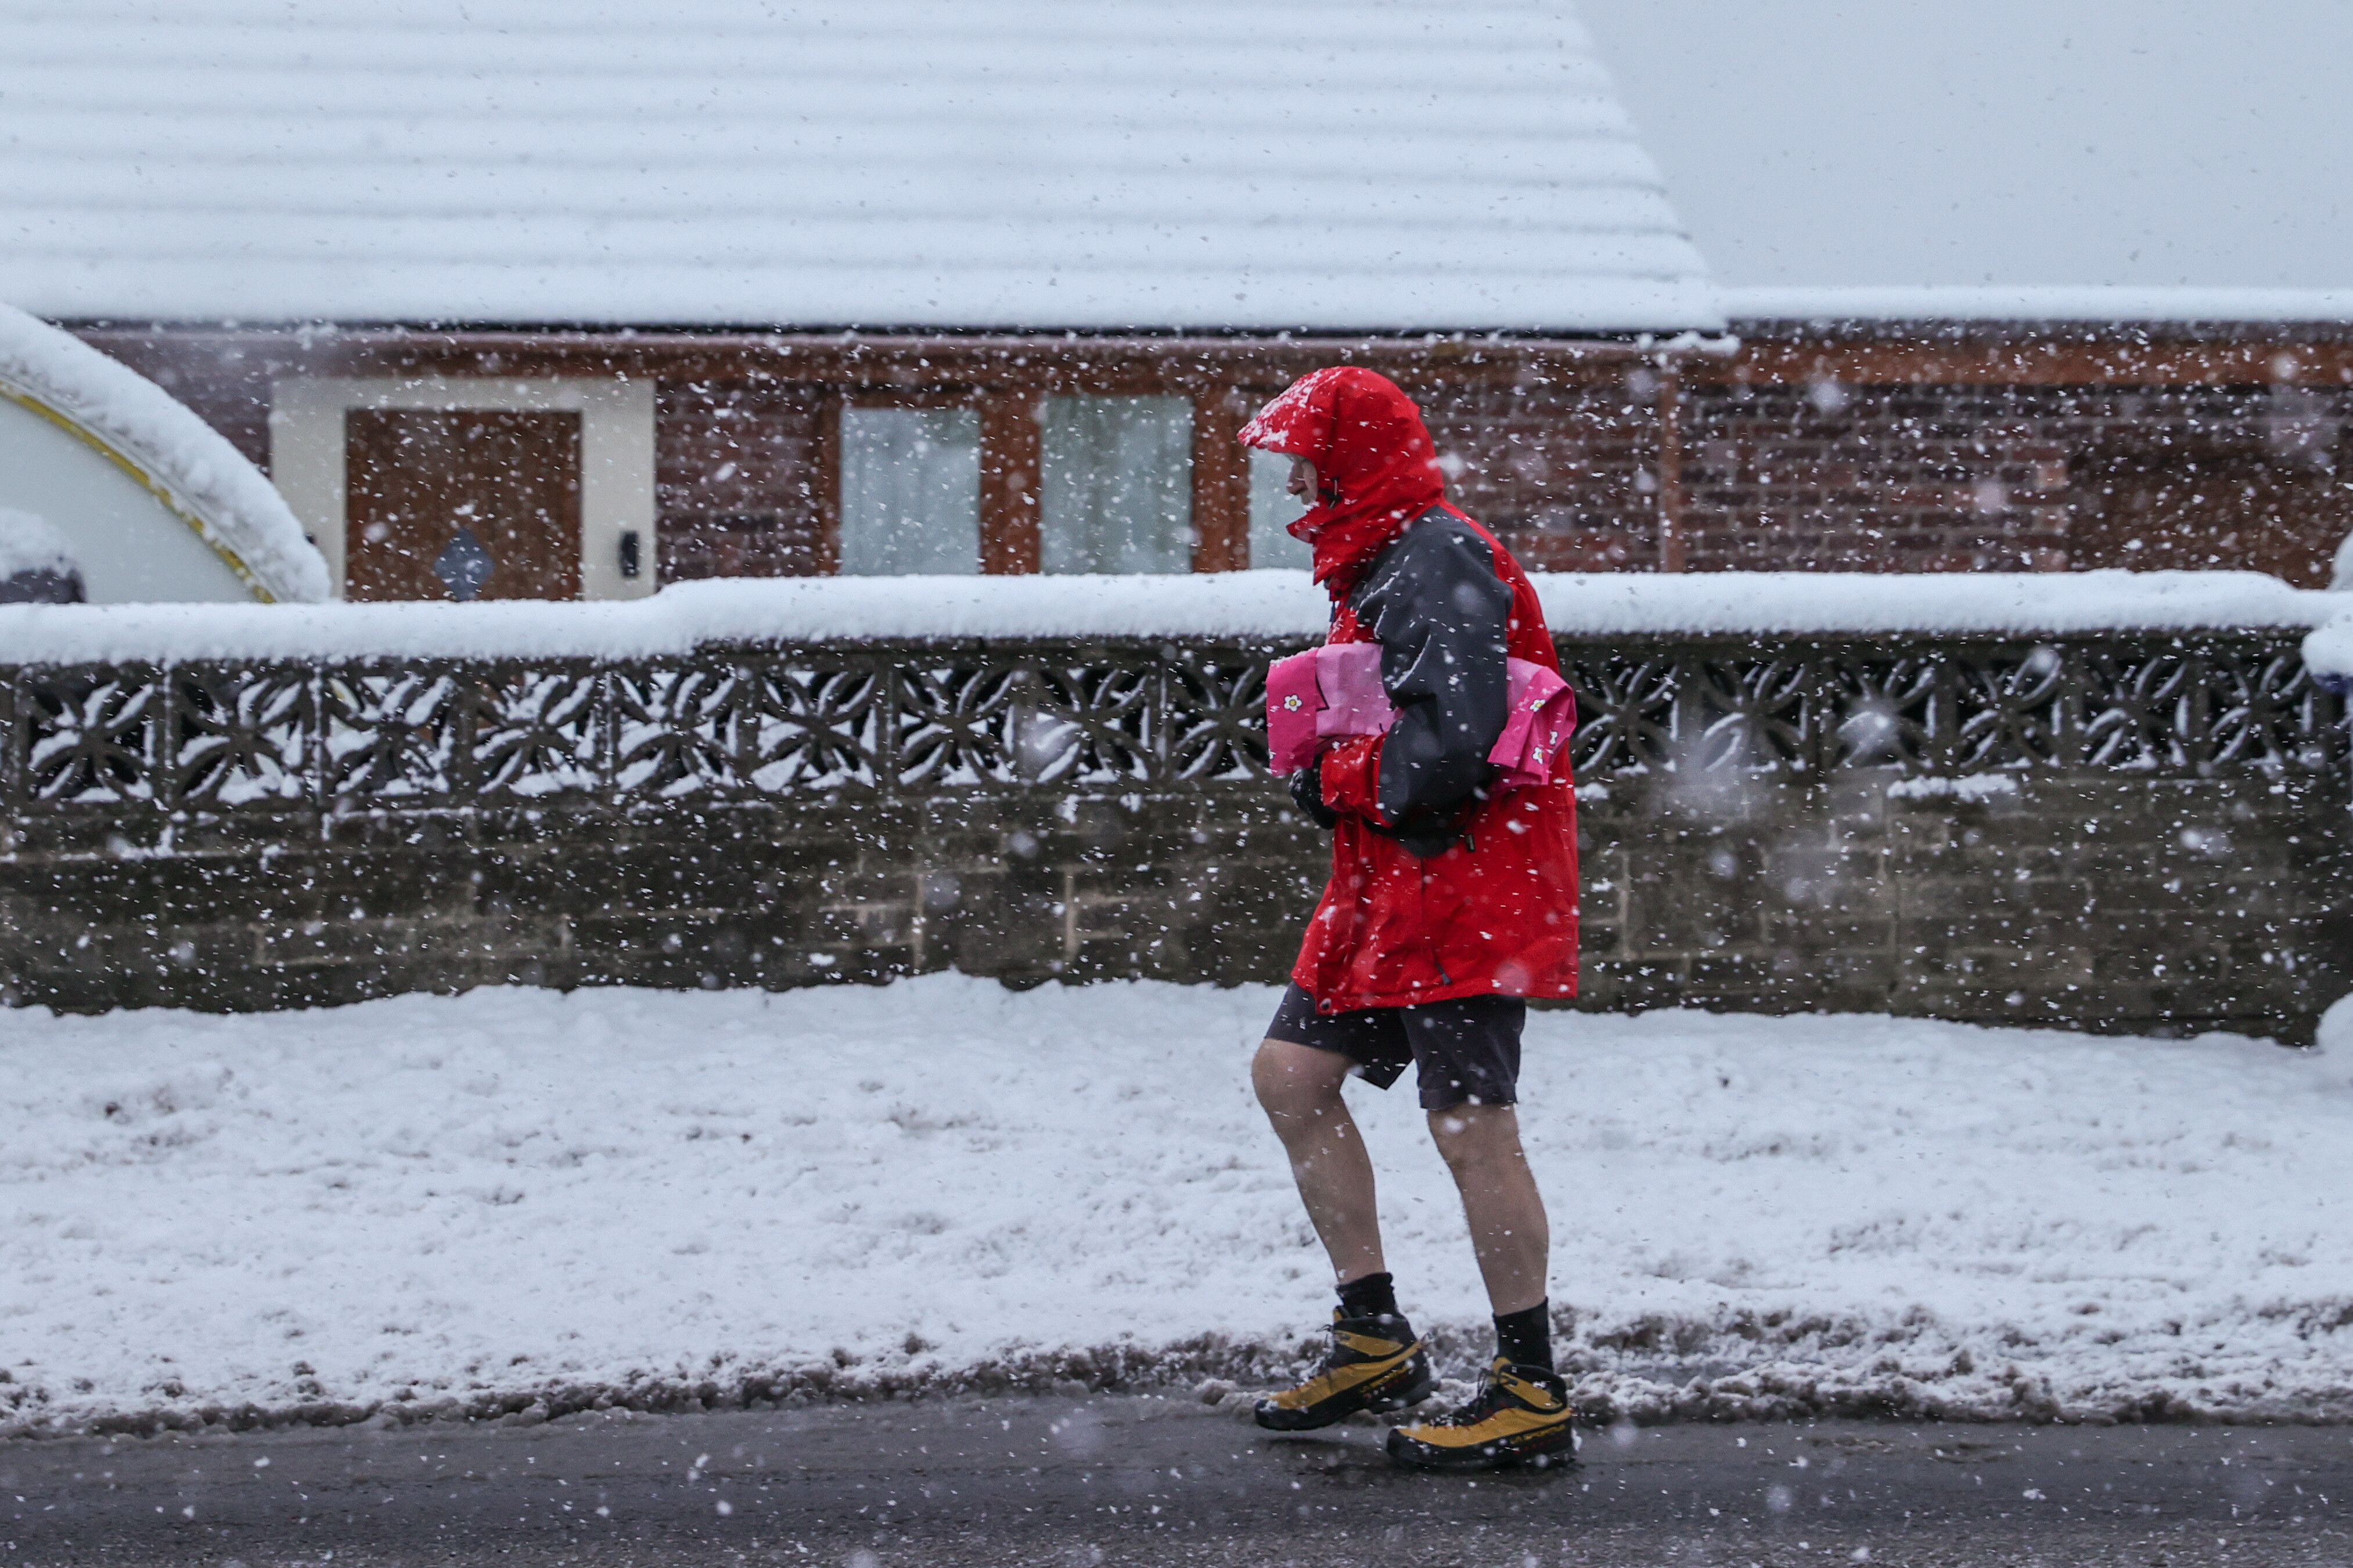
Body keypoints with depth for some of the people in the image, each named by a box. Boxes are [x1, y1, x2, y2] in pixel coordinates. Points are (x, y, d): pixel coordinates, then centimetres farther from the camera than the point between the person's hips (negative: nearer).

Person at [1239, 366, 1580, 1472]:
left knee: (1469, 1124, -8)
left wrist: (1335, 777, -11)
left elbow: (1453, 738, -26)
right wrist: (1332, 778, 4)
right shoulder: (1378, 563, 18)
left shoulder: (1437, 562, -16)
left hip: (1466, 876, -11)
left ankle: (1533, 1395, -1)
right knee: (1291, 1072, 9)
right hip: (1389, 881, 11)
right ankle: (1375, 1341, 15)